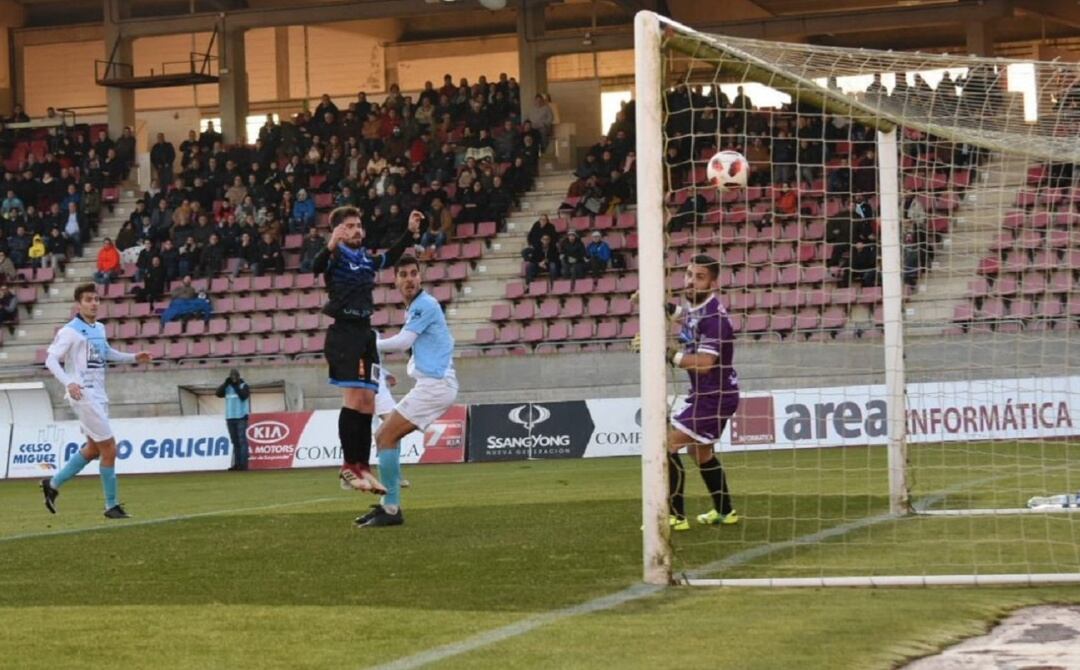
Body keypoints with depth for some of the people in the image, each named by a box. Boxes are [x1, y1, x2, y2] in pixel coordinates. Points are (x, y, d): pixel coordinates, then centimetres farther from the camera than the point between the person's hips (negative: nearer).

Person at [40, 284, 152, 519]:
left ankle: (53, 484, 28)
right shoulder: (70, 331, -11)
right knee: (109, 448, -9)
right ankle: (112, 506, 0)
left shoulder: (99, 329, 13)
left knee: (93, 449, 15)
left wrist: (133, 357, 23)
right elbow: (51, 360, -16)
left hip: (98, 396, 9)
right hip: (83, 395, -9)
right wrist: (68, 382, -30)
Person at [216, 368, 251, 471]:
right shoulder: (227, 387, 13)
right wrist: (226, 383, -9)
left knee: (242, 440, -9)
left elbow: (243, 396, -17)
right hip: (230, 418, 5)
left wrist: (235, 386, -14)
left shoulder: (244, 386, -1)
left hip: (241, 417, -5)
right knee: (235, 441, 5)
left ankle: (243, 464, -11)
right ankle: (237, 464, 5)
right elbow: (218, 393, -1)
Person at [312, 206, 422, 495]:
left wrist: (410, 233, 24)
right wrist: (331, 246, -45)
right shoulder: (336, 256, -5)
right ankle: (349, 468, -15)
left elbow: (389, 258, 34)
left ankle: (363, 467, 9)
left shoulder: (366, 258, 15)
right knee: (353, 398, -16)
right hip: (344, 333, -8)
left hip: (365, 334, 8)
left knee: (367, 402, 6)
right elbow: (317, 267, -26)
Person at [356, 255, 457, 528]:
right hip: (430, 385, 10)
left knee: (386, 436, -12)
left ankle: (391, 509, -12)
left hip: (434, 384, -10)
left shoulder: (425, 305, -11)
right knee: (383, 435, 12)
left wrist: (370, 344, -6)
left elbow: (403, 342, -16)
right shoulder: (414, 308, 18)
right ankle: (388, 504, 13)